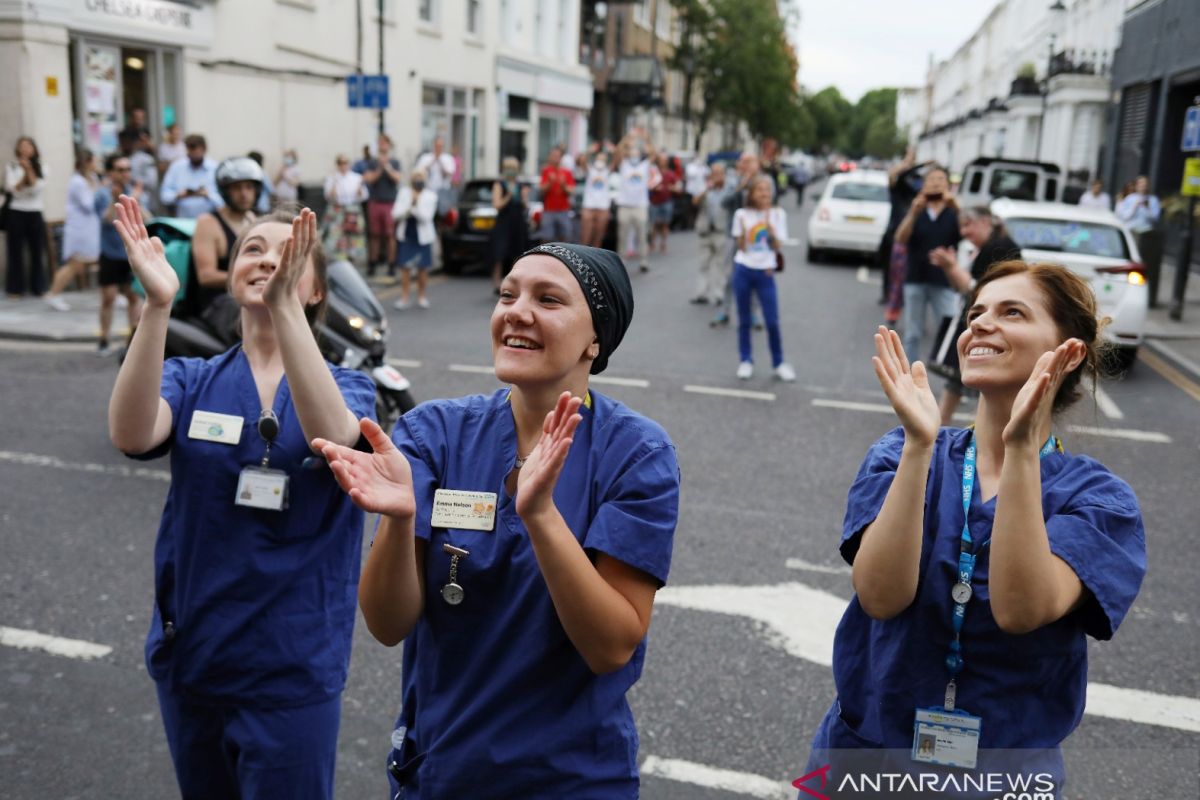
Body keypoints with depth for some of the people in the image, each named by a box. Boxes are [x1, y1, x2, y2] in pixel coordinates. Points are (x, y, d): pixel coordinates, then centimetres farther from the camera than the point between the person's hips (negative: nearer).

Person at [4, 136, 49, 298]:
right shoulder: (11, 167, 3)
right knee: (16, 252, 1)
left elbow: (38, 188, -5)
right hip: (16, 213, -2)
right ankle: (15, 288, 6)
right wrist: (24, 174, -14)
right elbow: (13, 190, -6)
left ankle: (38, 287, 10)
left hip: (35, 214, 2)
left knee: (37, 251, 3)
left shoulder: (41, 168, 8)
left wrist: (29, 170, -12)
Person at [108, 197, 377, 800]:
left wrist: (285, 305, -37)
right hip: (191, 657, 3)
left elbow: (334, 438, -29)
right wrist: (157, 304, -34)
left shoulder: (347, 386, -5)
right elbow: (131, 434, -22)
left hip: (294, 667, -2)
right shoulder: (192, 382, 0)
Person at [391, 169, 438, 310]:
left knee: (423, 268, 4)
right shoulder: (403, 192, 3)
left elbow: (426, 216, -14)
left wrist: (415, 204, -24)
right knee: (405, 267, -1)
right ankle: (404, 297, 4)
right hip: (406, 235, 1)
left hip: (423, 236, -1)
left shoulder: (430, 195, -3)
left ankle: (421, 296, 20)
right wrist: (410, 203, -18)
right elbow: (396, 214, -5)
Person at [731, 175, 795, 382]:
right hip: (743, 270, 0)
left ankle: (779, 362, 12)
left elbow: (777, 247, -3)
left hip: (765, 272, 0)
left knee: (772, 321, -2)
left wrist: (769, 226, -16)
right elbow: (741, 246, 1)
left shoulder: (777, 214, 0)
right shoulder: (742, 214, 0)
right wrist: (743, 231, -17)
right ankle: (745, 361, 18)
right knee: (744, 320, 7)